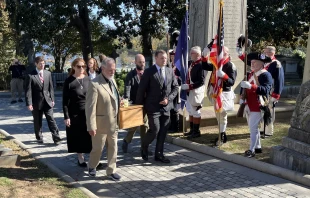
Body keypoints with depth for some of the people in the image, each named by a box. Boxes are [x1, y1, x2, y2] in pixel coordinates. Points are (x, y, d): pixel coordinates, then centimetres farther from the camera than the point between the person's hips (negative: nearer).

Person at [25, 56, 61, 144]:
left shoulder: (48, 73, 6)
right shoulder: (30, 75, -7)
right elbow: (28, 90, -10)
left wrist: (52, 99, 6)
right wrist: (29, 103, -15)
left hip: (47, 101, 2)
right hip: (36, 102, -2)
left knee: (51, 119, -2)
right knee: (37, 121, 9)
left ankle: (56, 137, 1)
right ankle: (39, 138, 22)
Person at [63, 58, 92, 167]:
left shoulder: (88, 80, 5)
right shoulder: (69, 81, -4)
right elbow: (65, 101, -5)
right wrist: (66, 116, -11)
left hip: (88, 113, 2)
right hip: (75, 114, -2)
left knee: (90, 137, 1)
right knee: (78, 137, 6)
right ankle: (80, 158, 20)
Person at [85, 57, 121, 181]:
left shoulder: (112, 80, 8)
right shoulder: (95, 84, -19)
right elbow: (90, 107, -20)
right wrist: (91, 126, -21)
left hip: (113, 122, 7)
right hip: (101, 123, -7)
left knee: (113, 148, 11)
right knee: (98, 148, 9)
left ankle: (111, 171, 23)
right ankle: (92, 167, 34)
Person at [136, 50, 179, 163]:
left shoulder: (170, 71, 8)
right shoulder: (149, 72, -6)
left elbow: (175, 87, 11)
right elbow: (141, 90, -5)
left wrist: (169, 99, -5)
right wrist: (140, 106, -6)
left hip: (166, 107, 5)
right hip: (153, 106, -5)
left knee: (163, 132, 8)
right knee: (155, 130, -9)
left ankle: (159, 154, 21)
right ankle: (144, 147, 18)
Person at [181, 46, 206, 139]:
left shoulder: (200, 65, -17)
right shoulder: (190, 63, 7)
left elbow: (201, 82, -21)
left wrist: (189, 86, -23)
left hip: (196, 92, -8)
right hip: (189, 92, 8)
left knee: (196, 112, 1)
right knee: (190, 111, 16)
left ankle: (196, 131, 13)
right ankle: (192, 129, 28)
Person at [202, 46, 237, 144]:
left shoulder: (231, 66, -14)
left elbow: (232, 82, -20)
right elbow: (205, 67, 12)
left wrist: (223, 75, -37)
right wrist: (205, 56, -1)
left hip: (225, 93, -8)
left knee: (222, 115, -2)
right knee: (218, 115, 15)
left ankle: (222, 136, 7)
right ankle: (222, 134, 26)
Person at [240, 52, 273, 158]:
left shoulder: (266, 75, -13)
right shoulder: (251, 74, 12)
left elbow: (265, 90, -26)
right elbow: (245, 86, 22)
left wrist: (250, 86, -36)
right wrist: (242, 98, 8)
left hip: (257, 106, -9)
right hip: (249, 105, 9)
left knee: (253, 128, -8)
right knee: (253, 127, 17)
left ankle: (251, 150, -2)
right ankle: (258, 147, 30)